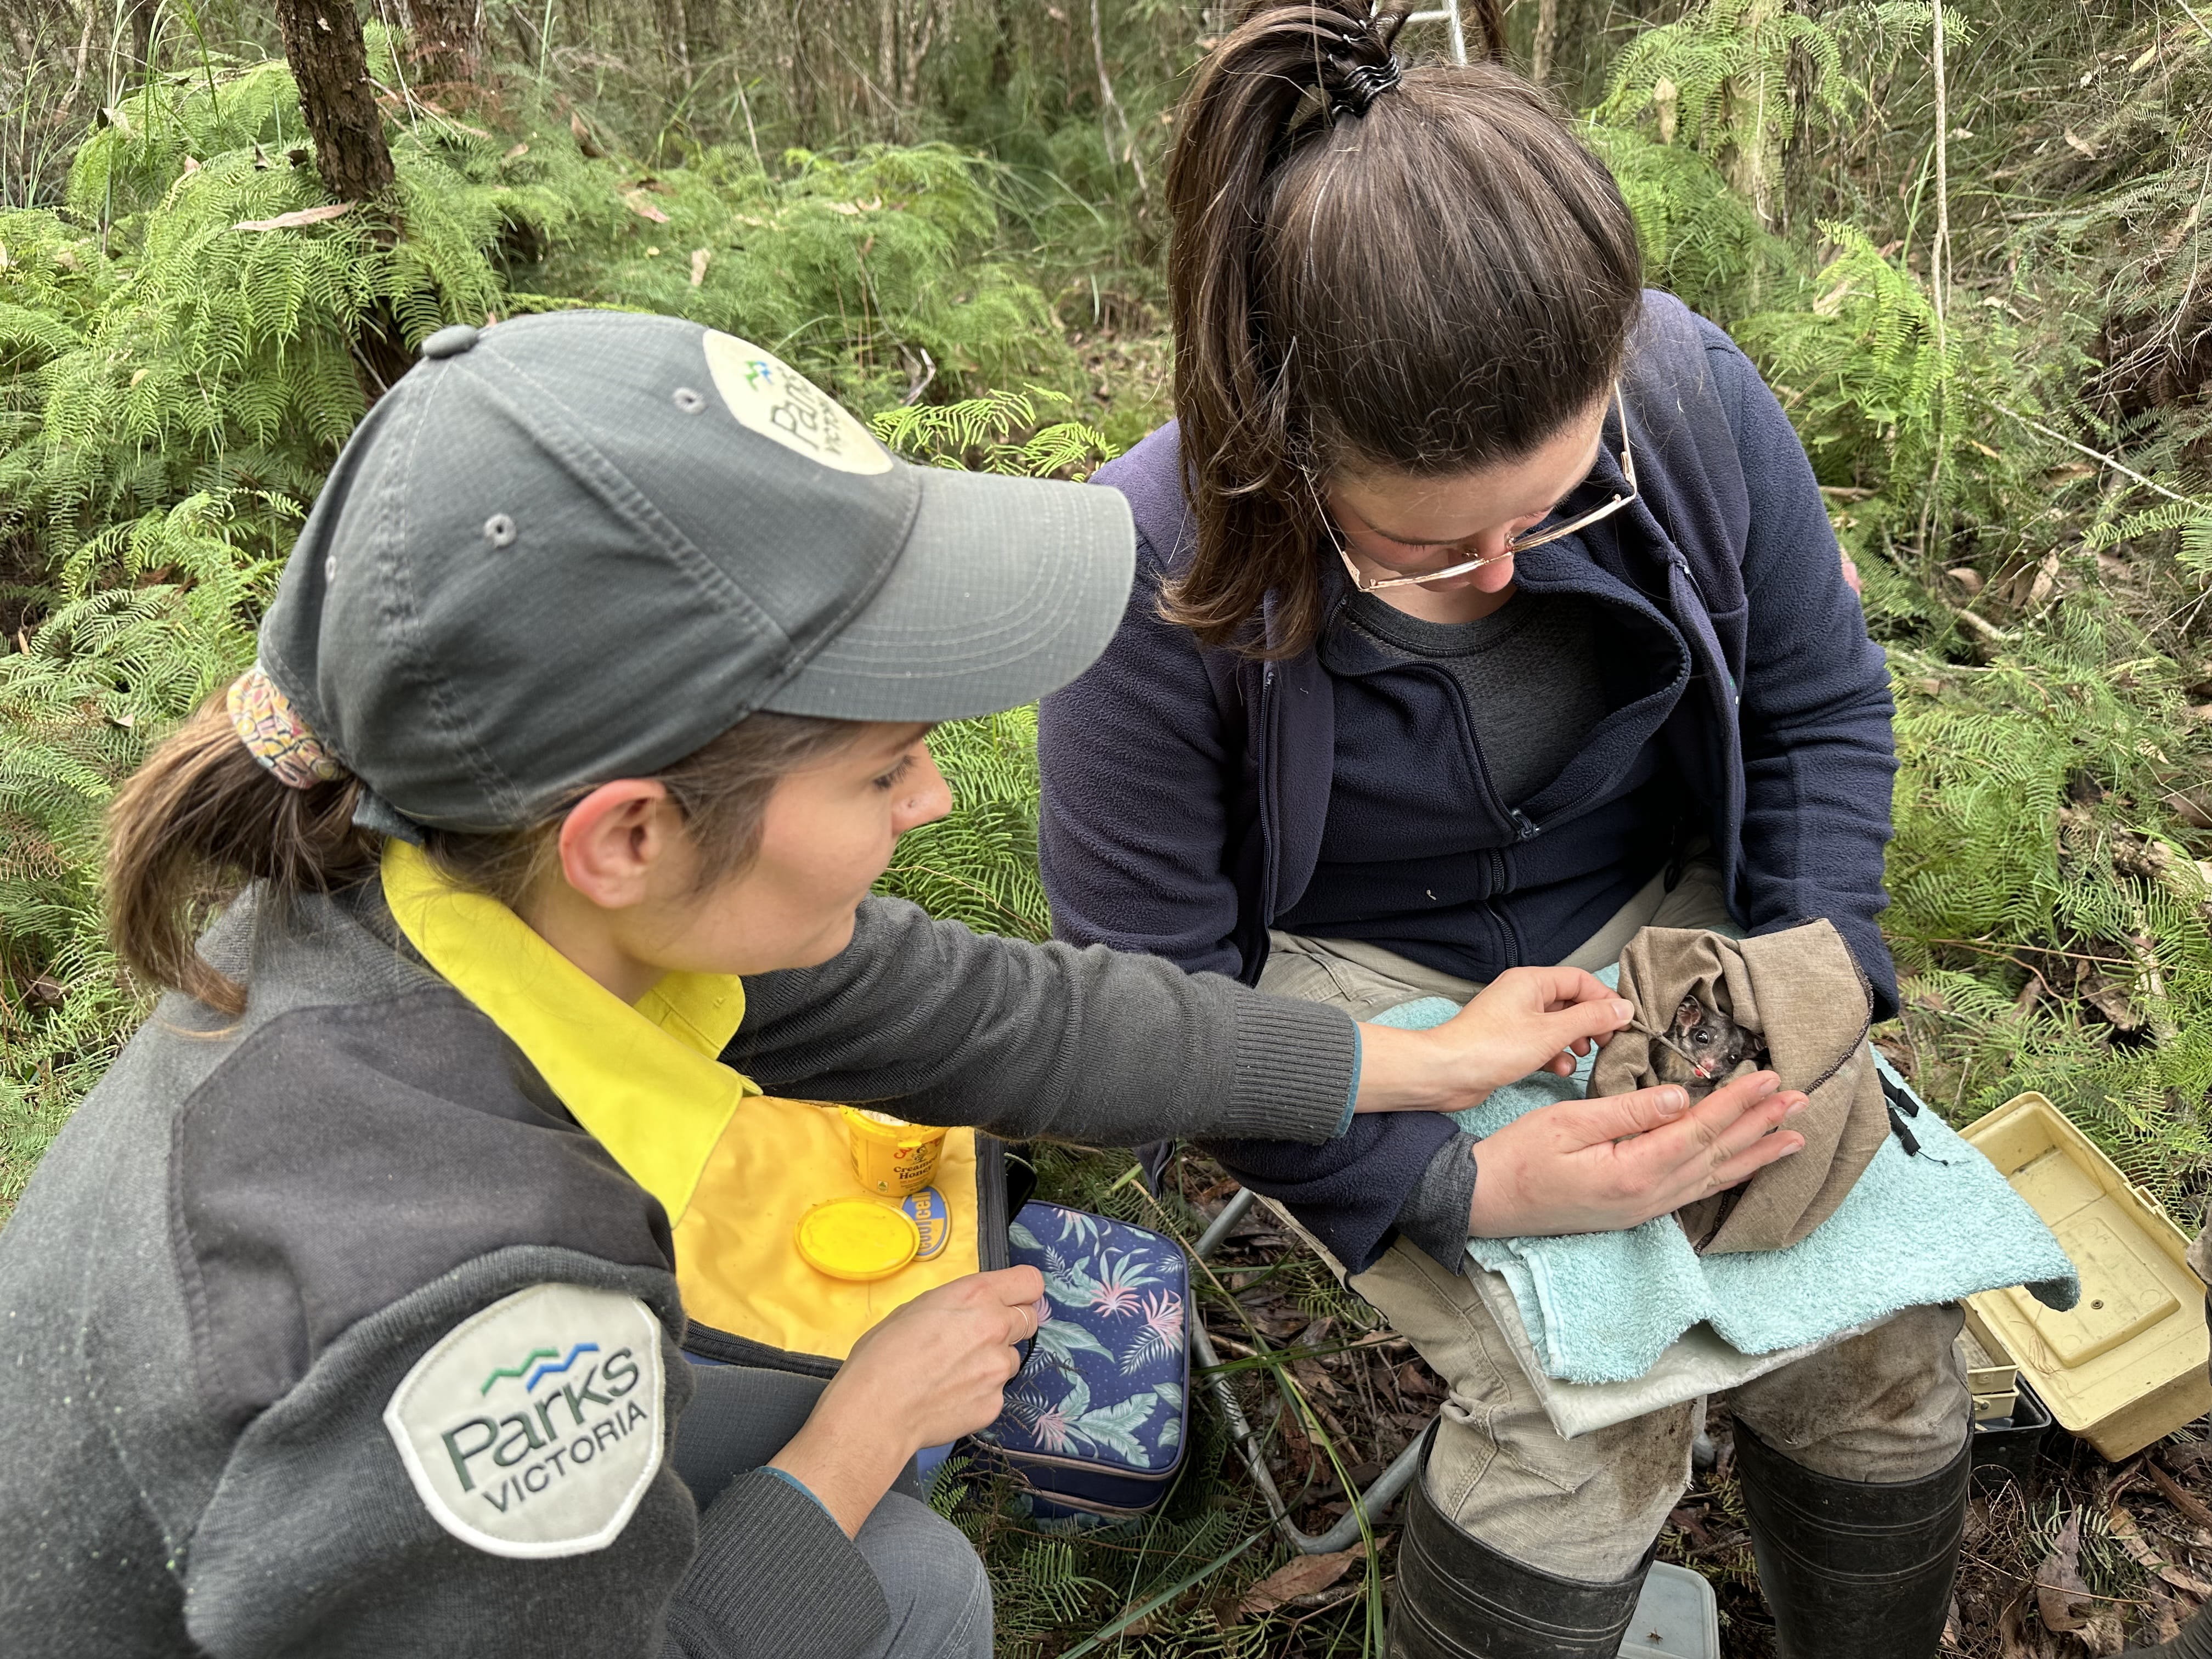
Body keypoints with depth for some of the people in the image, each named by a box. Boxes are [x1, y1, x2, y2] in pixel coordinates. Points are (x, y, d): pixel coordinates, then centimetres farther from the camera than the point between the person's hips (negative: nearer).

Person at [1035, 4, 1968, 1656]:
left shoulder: (1696, 397, -16)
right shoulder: (1156, 572, -27)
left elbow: (1821, 708, 2)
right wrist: (1470, 1181, -27)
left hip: (1657, 918, 4)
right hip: (1355, 988, -3)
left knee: (1879, 1339, -8)